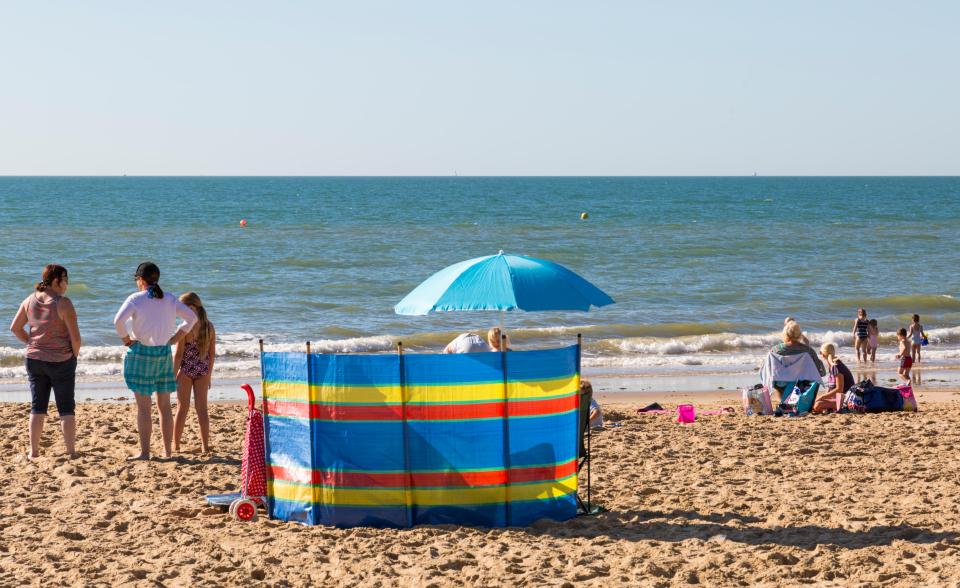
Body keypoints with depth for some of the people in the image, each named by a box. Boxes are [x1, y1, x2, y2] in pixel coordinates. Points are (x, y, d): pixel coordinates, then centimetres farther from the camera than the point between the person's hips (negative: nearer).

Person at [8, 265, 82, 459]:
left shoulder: (30, 300, 0)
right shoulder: (63, 303, -18)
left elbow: (15, 328, 8)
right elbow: (75, 337, -17)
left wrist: (31, 343, 13)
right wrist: (74, 355, 1)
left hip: (34, 360, 5)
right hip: (61, 361, -5)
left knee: (37, 407, 13)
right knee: (66, 409, 6)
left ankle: (34, 451, 15)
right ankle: (71, 452, 8)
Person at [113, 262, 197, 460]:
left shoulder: (135, 299, -8)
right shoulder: (169, 300, 5)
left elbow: (119, 320, -22)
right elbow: (192, 317, 3)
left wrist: (126, 338, -7)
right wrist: (176, 337, 7)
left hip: (140, 353, -4)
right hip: (164, 353, 4)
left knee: (143, 407, -1)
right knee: (164, 406, 10)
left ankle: (145, 452, -2)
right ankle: (167, 451, 12)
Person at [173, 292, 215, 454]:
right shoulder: (209, 326, -2)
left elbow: (178, 354, -14)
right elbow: (212, 353, 4)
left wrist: (173, 375, -6)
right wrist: (209, 373, 14)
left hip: (186, 370, -4)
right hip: (202, 371, 4)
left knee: (182, 409, 7)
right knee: (202, 408, 10)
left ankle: (175, 445, 15)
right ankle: (205, 446, 10)